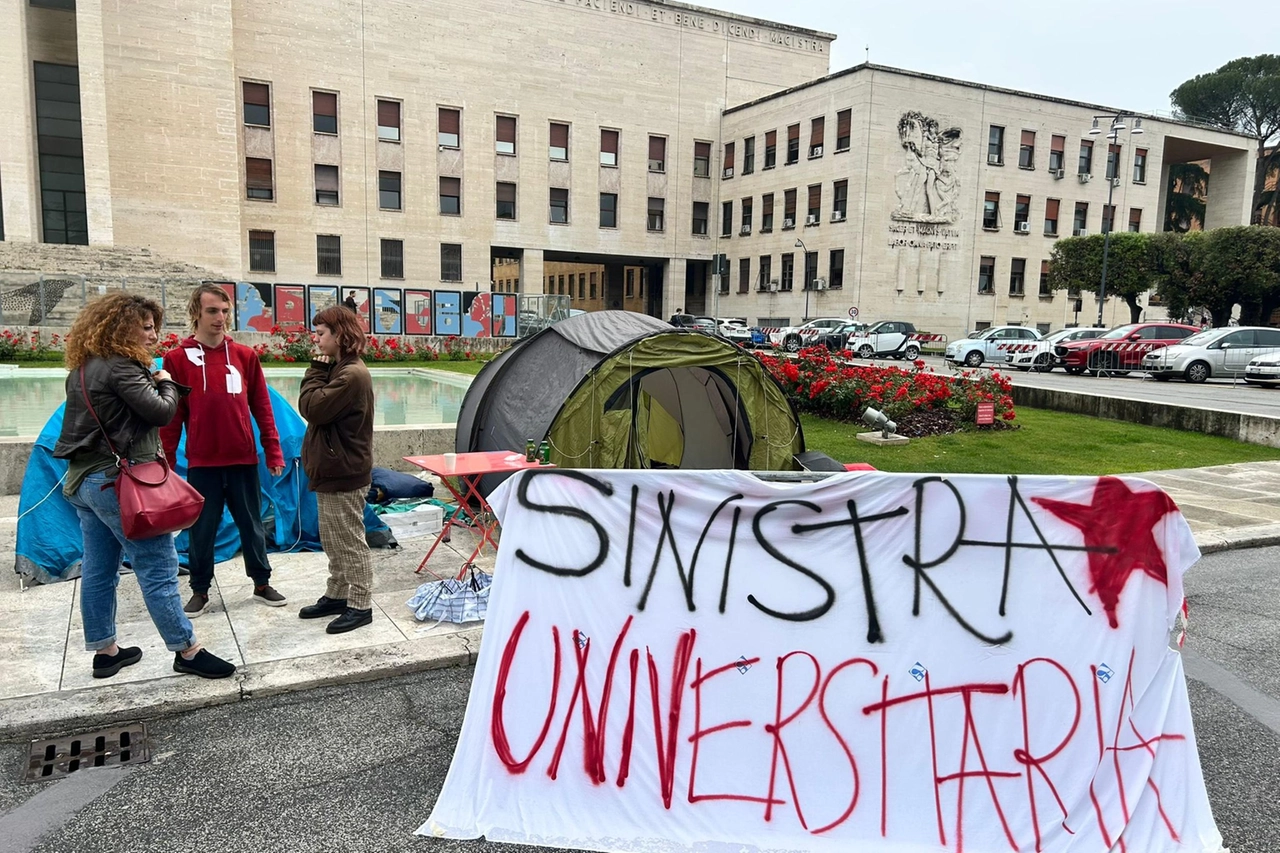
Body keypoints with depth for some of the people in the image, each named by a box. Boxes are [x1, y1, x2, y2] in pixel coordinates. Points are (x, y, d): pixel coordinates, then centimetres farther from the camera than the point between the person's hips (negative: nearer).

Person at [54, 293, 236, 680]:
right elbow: (161, 412, -17)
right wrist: (166, 383, 2)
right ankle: (187, 651, 0)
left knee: (98, 570, 13)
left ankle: (104, 651, 23)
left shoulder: (82, 369, 15)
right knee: (157, 568, -5)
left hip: (82, 479, 10)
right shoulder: (121, 367, -15)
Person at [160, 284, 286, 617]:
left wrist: (273, 450, 3)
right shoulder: (177, 359, -2)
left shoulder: (244, 356, 3)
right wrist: (166, 461, -1)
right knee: (201, 531, 8)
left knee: (252, 526, 12)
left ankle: (262, 583, 26)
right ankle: (200, 592, 24)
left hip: (243, 460, 2)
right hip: (202, 463, -1)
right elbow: (171, 415, -1)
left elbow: (262, 407, 5)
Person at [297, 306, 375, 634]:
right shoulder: (338, 369, 12)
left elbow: (312, 407, -20)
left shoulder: (352, 374, -20)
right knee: (332, 541, 19)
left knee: (350, 542, 0)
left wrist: (317, 370, -12)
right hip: (331, 470, 11)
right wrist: (320, 370, 5)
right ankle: (337, 595, 32)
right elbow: (311, 408, 12)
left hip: (345, 474, -11)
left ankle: (360, 605, 10)